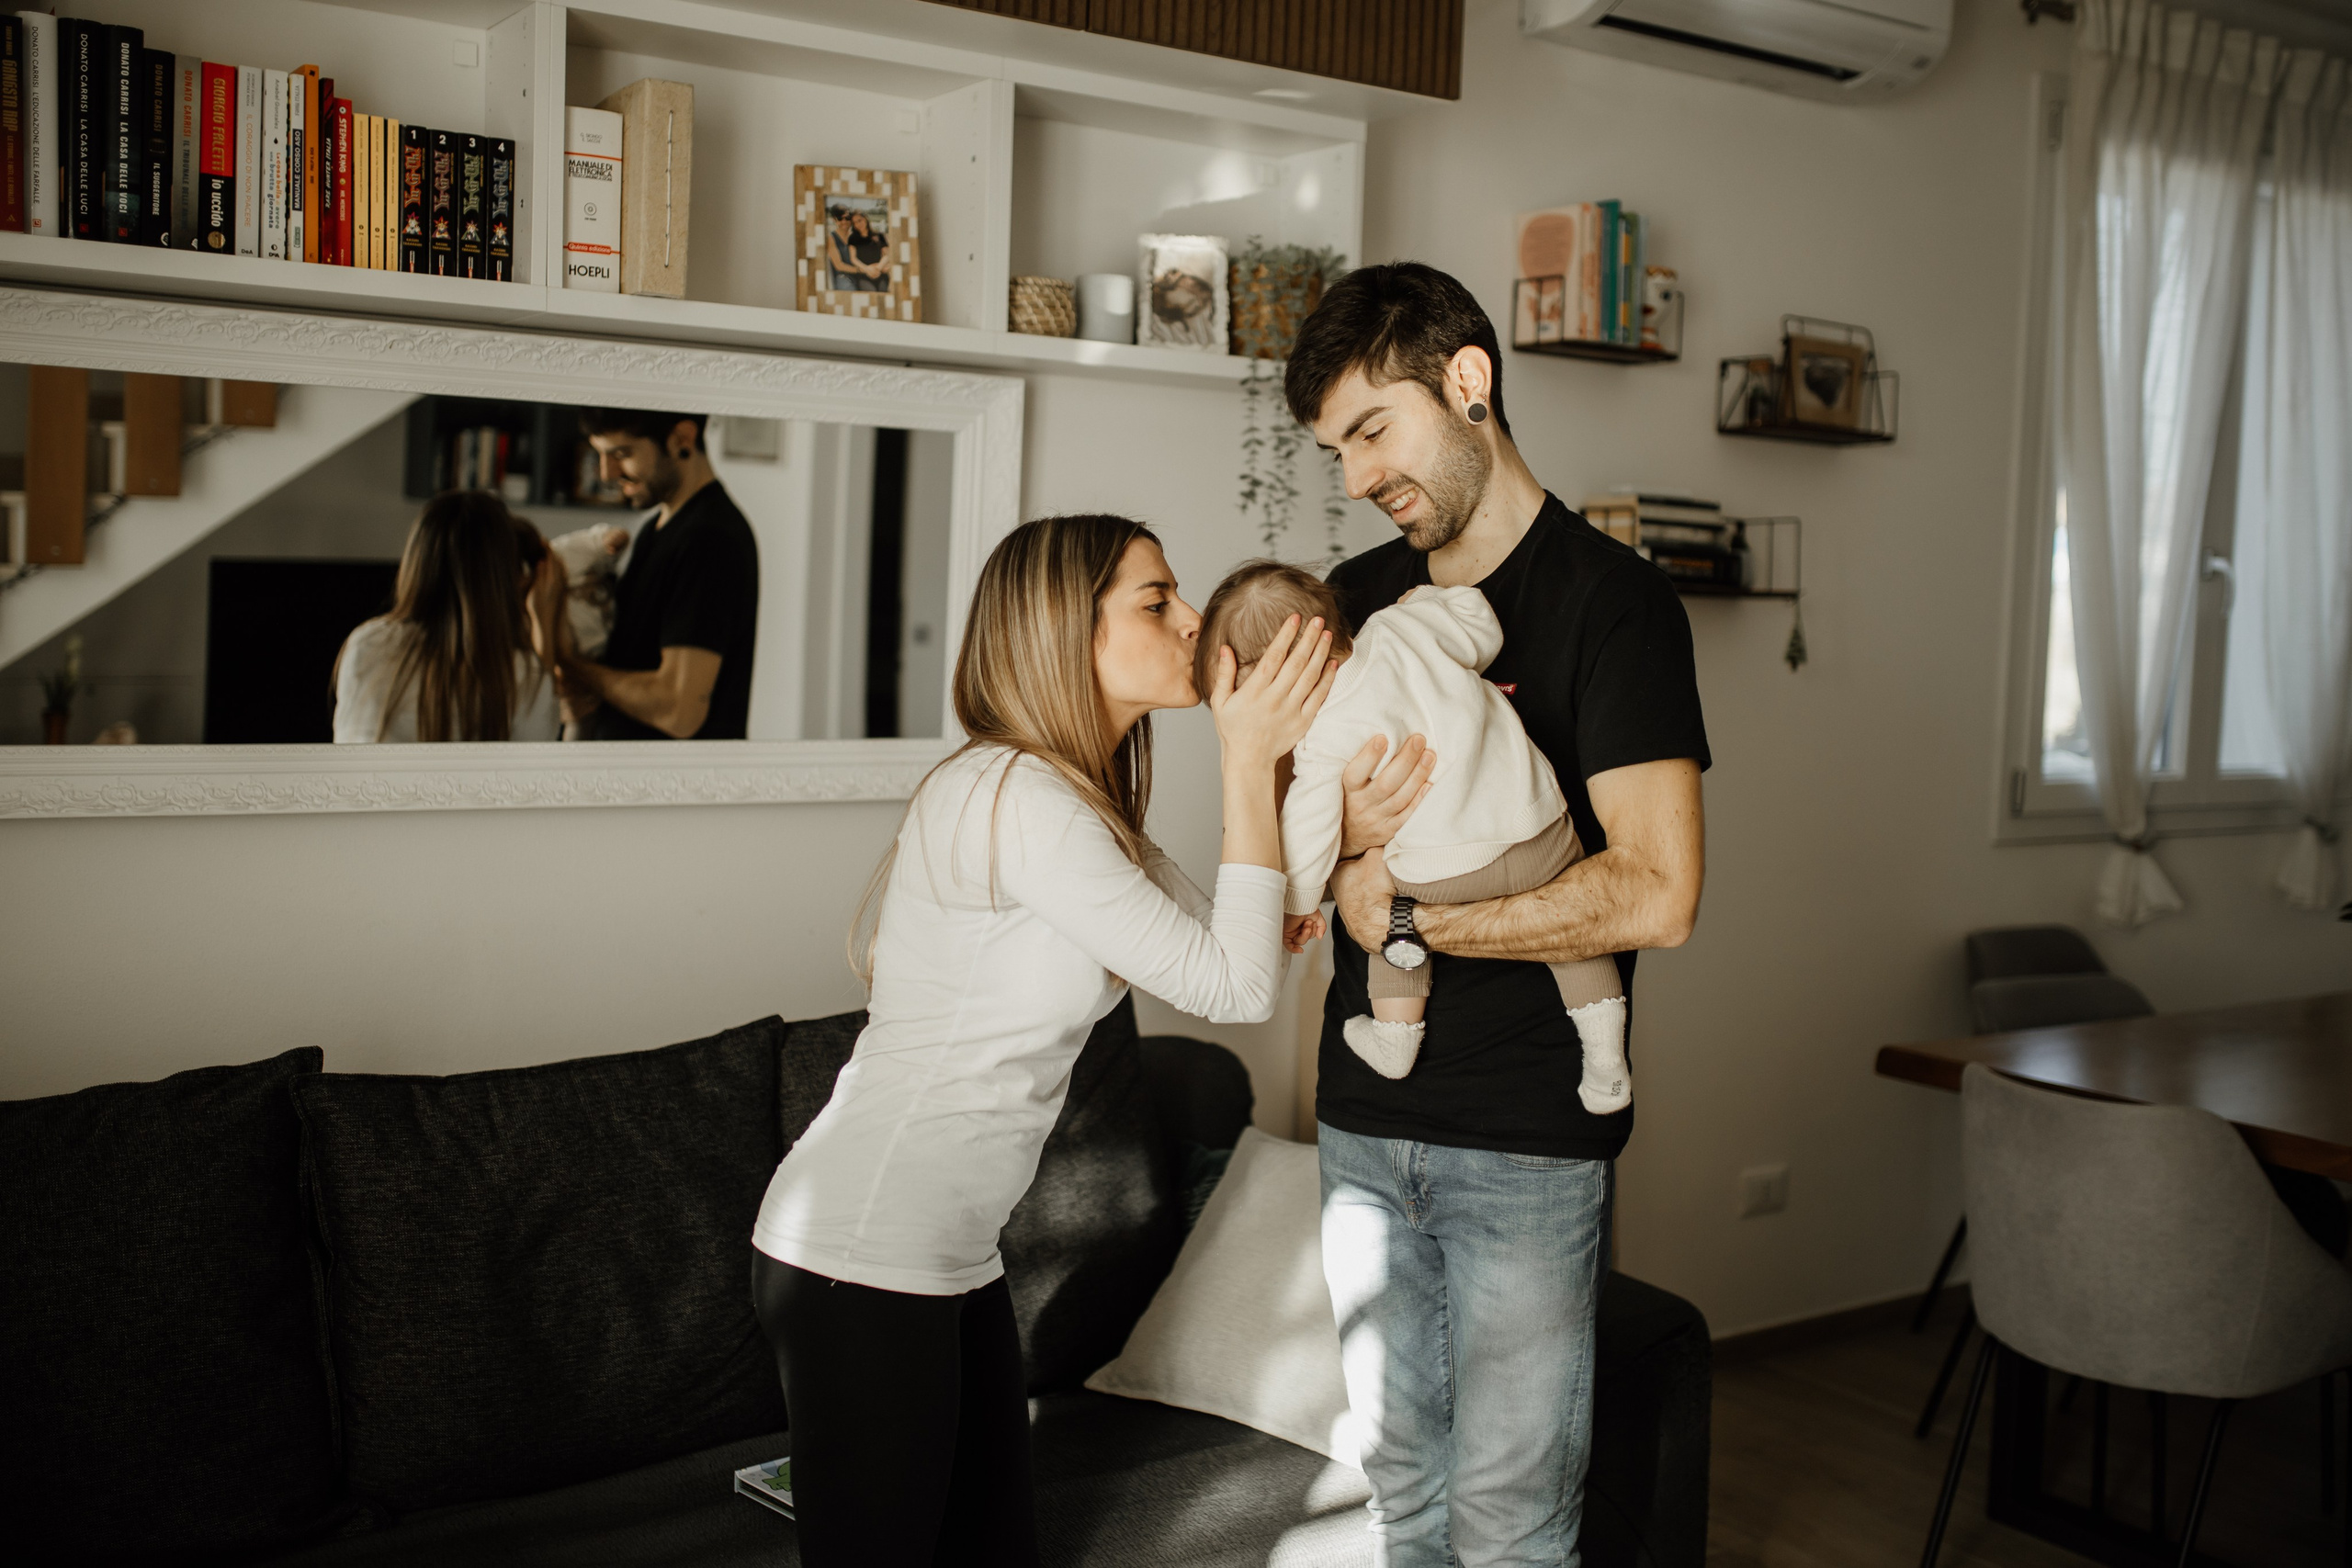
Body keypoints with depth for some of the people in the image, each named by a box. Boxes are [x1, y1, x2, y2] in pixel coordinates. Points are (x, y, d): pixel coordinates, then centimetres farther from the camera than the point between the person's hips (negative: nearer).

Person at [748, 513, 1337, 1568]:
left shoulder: (1086, 807, 12)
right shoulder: (1016, 797, -20)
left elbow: (1220, 943, 7)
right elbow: (1234, 988, -19)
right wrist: (1247, 758, -14)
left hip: (950, 1256, 10)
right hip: (859, 1259, -10)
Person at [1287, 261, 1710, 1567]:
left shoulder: (1609, 598, -10)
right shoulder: (1353, 600, 9)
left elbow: (1656, 897, -19)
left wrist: (1398, 911, -14)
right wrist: (1343, 833, -10)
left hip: (1531, 1138, -5)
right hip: (1365, 1117, 6)